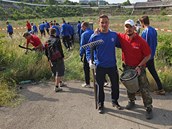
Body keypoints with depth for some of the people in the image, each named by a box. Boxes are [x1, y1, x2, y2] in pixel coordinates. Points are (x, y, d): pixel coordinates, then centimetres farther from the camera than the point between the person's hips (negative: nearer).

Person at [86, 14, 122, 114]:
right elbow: (88, 50, -6)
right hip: (100, 66, -2)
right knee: (100, 86, 10)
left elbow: (120, 45, 13)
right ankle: (100, 104, 29)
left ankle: (115, 101, 38)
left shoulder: (114, 35, -2)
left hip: (112, 65, 3)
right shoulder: (95, 37, -10)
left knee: (115, 84, 15)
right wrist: (90, 60, -21)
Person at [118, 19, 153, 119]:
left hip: (139, 68, -4)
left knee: (144, 89, 0)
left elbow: (148, 55, -11)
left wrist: (139, 66, -18)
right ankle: (132, 102, 41)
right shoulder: (122, 38, -7)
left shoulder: (141, 41, -17)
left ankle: (149, 108, 12)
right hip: (127, 67, 4)